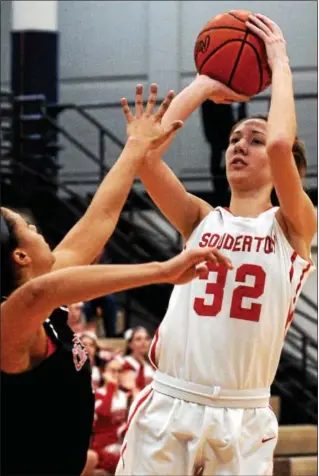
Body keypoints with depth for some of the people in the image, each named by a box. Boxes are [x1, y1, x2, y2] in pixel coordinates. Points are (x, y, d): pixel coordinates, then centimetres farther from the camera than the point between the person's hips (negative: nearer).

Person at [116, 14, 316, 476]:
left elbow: (282, 144, -17)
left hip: (242, 419, -2)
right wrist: (204, 84, 5)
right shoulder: (201, 221, 10)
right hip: (167, 406, 2)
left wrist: (280, 63, -4)